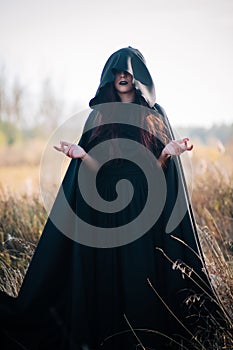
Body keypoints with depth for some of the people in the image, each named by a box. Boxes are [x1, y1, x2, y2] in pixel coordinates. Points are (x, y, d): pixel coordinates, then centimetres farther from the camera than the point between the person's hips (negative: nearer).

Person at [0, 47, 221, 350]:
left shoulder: (155, 115, 8)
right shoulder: (99, 115, 10)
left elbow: (158, 168, 2)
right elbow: (97, 167, 3)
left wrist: (168, 153, -19)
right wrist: (81, 155, -17)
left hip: (146, 208, -1)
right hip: (106, 208, 1)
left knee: (144, 278, -3)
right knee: (108, 278, 0)